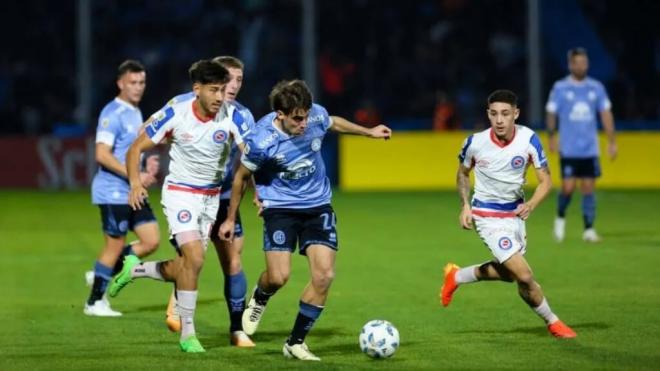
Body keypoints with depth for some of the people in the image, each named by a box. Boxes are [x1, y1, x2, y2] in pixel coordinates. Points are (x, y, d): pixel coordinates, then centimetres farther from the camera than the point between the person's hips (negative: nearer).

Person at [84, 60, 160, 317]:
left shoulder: (135, 112, 15)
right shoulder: (112, 113, -14)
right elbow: (102, 154, -22)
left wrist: (147, 167, 8)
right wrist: (135, 176, -24)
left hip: (133, 193, 9)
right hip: (113, 192, -9)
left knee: (152, 240, 3)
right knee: (115, 245, -3)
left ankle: (101, 274, 16)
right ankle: (95, 302, 10)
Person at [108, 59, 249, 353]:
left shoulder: (232, 118, -14)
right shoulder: (175, 115, -16)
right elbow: (136, 148, -8)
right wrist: (135, 183, -22)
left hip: (212, 196, 4)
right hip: (179, 192, -3)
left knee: (185, 268, 3)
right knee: (194, 257, -20)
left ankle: (134, 269, 33)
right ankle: (187, 334, -9)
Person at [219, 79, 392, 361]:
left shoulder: (316, 116, -15)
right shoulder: (261, 142, -25)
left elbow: (334, 123, 12)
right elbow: (241, 177, -7)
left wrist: (368, 132, 24)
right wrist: (231, 219, 2)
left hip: (318, 205, 4)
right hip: (281, 207, -4)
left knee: (324, 275, -10)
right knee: (278, 277, -16)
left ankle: (295, 342, 5)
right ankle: (259, 299, 25)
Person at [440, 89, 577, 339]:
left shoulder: (528, 140, -16)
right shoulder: (475, 143, -17)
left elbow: (545, 181, -11)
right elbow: (462, 173, 5)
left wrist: (531, 204, -30)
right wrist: (465, 205, -8)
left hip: (515, 213, 5)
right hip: (488, 217, -5)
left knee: (508, 273, 23)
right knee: (524, 276, -13)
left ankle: (456, 277, 45)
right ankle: (552, 323, 10)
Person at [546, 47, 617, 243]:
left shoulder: (596, 87, 5)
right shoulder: (560, 87, -2)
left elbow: (606, 114, 7)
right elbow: (551, 114, 3)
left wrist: (612, 141, 2)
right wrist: (552, 137, -2)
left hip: (590, 149, 2)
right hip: (569, 150, -2)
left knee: (588, 188, 0)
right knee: (568, 188, -8)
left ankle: (588, 229, 5)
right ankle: (560, 218, 20)